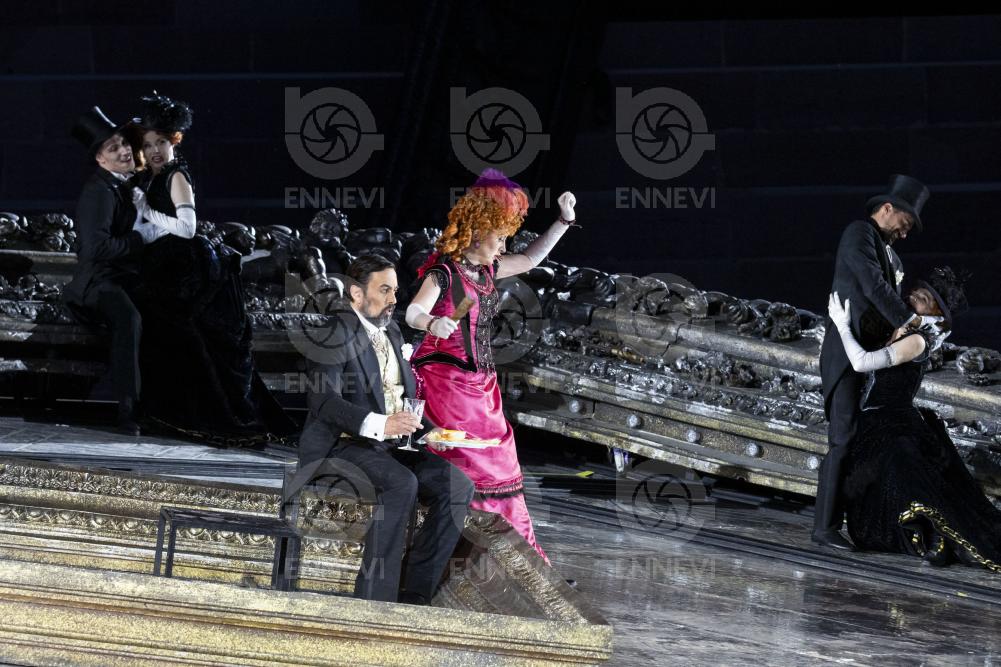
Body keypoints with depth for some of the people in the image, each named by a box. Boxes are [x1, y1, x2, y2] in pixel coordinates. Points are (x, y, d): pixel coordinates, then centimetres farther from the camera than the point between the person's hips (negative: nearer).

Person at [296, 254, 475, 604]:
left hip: (390, 446, 8)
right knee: (401, 484, -34)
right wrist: (378, 425, -35)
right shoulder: (335, 332, -9)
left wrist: (429, 430, 0)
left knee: (458, 486, -13)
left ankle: (415, 595, -15)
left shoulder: (391, 333, 18)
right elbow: (323, 400, -21)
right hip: (341, 444, -8)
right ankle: (375, 600, -33)